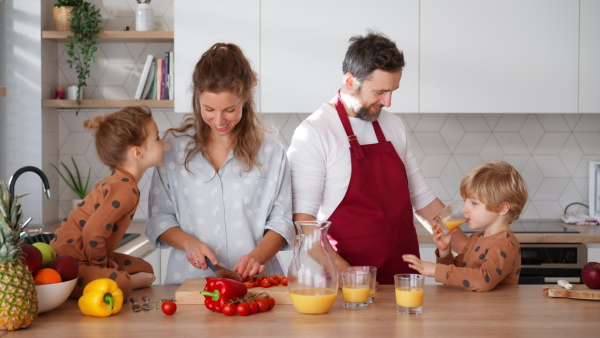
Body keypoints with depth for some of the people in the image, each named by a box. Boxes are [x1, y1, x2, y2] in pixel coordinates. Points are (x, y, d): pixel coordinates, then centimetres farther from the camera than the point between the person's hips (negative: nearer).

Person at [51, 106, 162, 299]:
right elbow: (93, 231, -29)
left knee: (144, 269, 15)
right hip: (66, 265, -11)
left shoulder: (117, 181, 9)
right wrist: (101, 263, -11)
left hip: (82, 259, 11)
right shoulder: (125, 189, -21)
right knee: (119, 284, -36)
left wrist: (104, 260, 9)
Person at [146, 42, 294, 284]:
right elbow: (159, 218, 10)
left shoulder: (270, 151, 7)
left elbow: (281, 221, 6)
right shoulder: (173, 147, 8)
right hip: (189, 278, 0)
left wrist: (257, 256, -11)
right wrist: (188, 243, -8)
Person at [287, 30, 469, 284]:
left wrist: (469, 251, 10)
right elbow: (302, 219, -12)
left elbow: (422, 200, 19)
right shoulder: (313, 133, -7)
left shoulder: (394, 126, 12)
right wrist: (344, 272, -23)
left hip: (405, 271, 5)